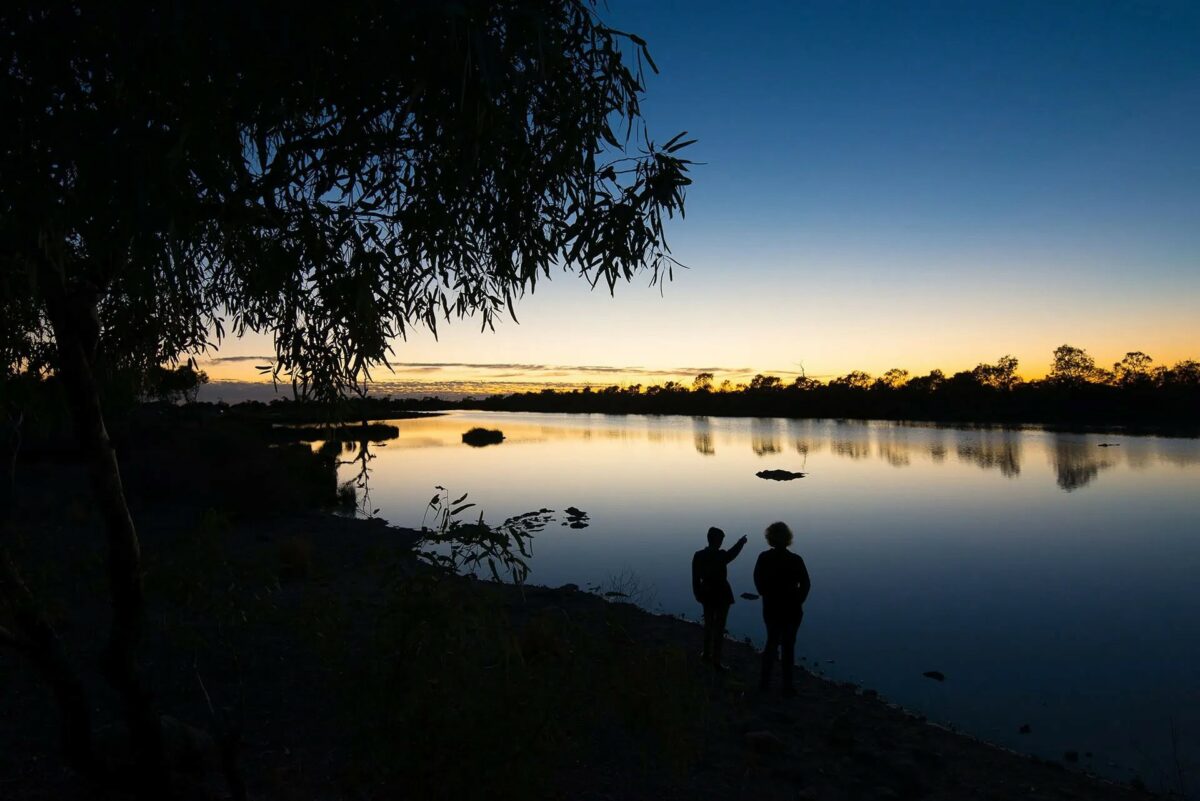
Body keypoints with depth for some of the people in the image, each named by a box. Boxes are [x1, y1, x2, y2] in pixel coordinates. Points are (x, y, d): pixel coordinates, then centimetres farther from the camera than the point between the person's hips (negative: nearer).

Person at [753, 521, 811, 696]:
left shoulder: (763, 558, -8)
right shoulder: (795, 560, -15)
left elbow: (758, 581, 0)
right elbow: (805, 584, -11)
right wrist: (797, 601, 2)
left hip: (771, 609, 3)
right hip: (791, 610, -3)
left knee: (771, 642, 18)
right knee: (788, 646, 7)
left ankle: (765, 681, 22)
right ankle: (787, 685, 12)